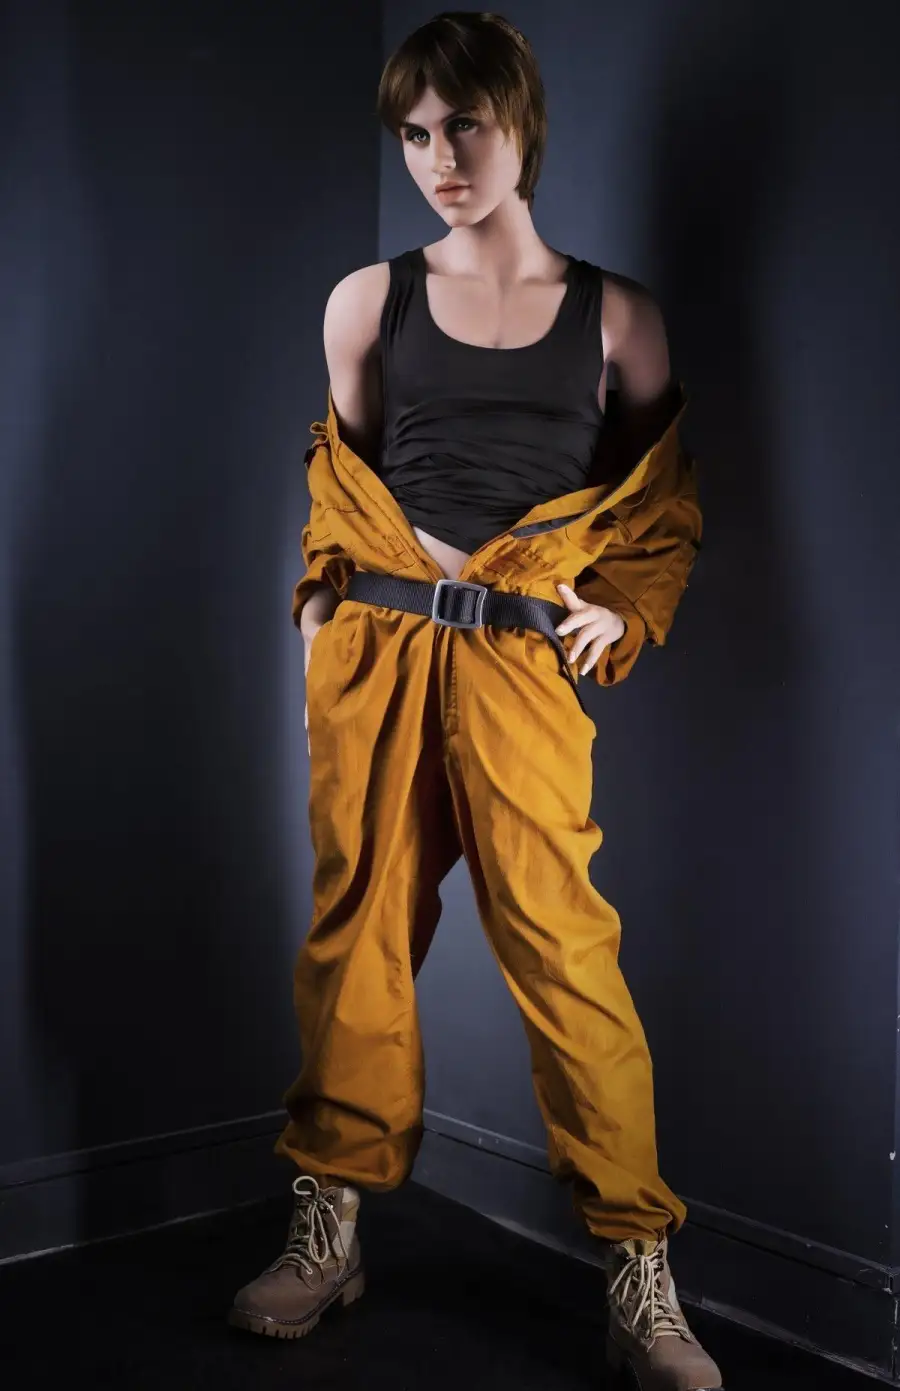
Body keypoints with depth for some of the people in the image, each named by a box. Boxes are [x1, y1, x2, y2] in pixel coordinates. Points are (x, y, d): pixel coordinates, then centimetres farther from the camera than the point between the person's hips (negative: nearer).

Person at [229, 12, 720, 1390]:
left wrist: (623, 611, 2)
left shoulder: (615, 315, 8)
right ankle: (329, 1228, 22)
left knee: (561, 940, -6)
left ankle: (640, 1274, 8)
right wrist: (330, 586, 9)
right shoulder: (368, 302, 10)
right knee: (360, 926, 6)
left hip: (523, 660, -2)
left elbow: (665, 499, 15)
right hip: (371, 648, 2)